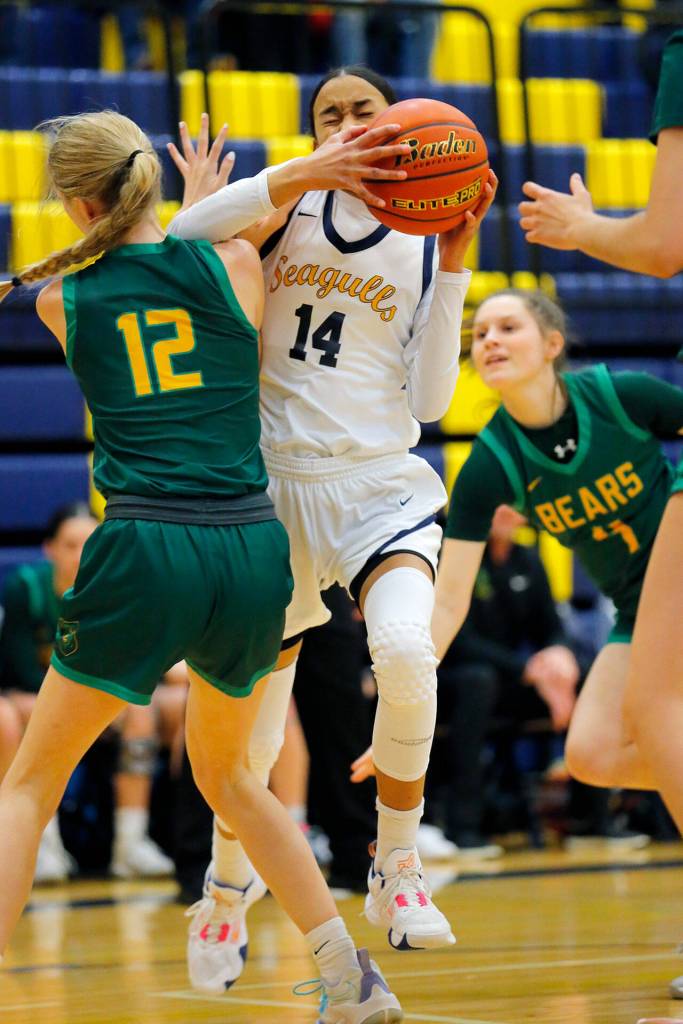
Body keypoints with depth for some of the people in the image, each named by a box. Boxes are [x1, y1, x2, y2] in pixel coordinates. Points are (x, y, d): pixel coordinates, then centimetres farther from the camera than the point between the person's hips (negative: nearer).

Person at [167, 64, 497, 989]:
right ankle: (224, 899, 30)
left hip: (382, 486, 0)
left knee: (405, 647, -30)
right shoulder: (290, 209, 5)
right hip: (277, 485, 0)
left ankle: (397, 866, -12)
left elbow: (429, 401, 1)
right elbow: (182, 238, -16)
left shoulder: (423, 247, 8)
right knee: (255, 715, 5)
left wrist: (454, 262, -3)